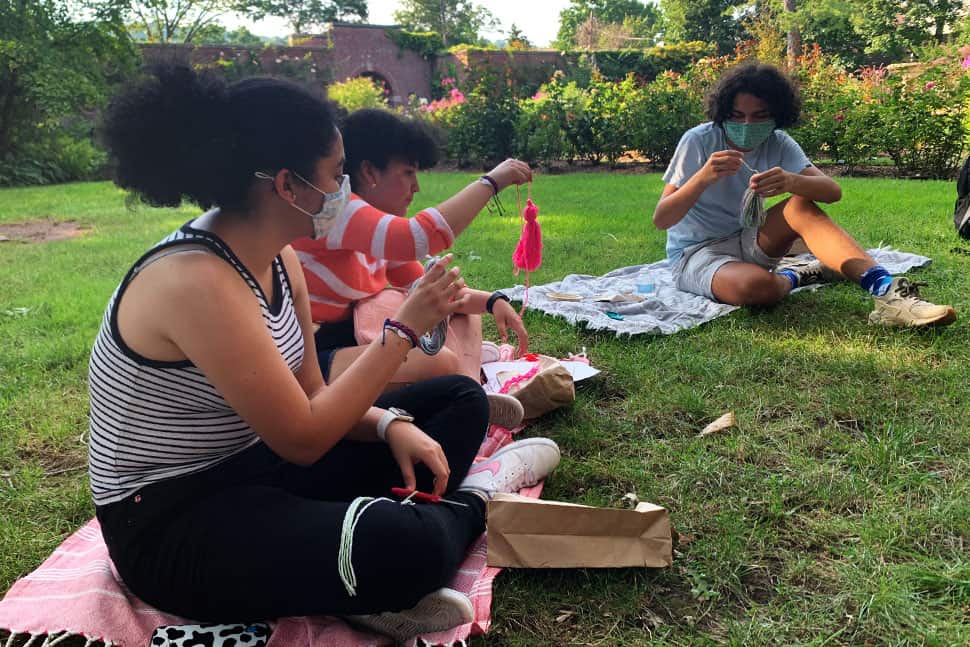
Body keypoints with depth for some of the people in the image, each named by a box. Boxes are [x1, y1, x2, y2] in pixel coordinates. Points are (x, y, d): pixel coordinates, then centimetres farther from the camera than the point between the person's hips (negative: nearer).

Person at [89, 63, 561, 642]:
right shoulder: (196, 282, -27)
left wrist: (391, 424, -13)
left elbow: (310, 394, 6)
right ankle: (468, 504, -1)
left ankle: (376, 585, -11)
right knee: (408, 545, -36)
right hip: (172, 528, -9)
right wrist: (405, 329, -21)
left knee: (460, 401, 7)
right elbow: (303, 440, -24)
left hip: (256, 467, 9)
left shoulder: (278, 259, 0)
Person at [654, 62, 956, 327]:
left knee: (801, 206, -25)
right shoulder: (698, 141, -15)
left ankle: (885, 290, -29)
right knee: (758, 285, -38)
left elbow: (833, 191, -16)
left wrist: (790, 181, -38)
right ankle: (792, 276, -5)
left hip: (745, 242, 5)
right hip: (695, 253, -4)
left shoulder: (778, 144, -2)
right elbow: (661, 220, -20)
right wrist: (703, 177, -36)